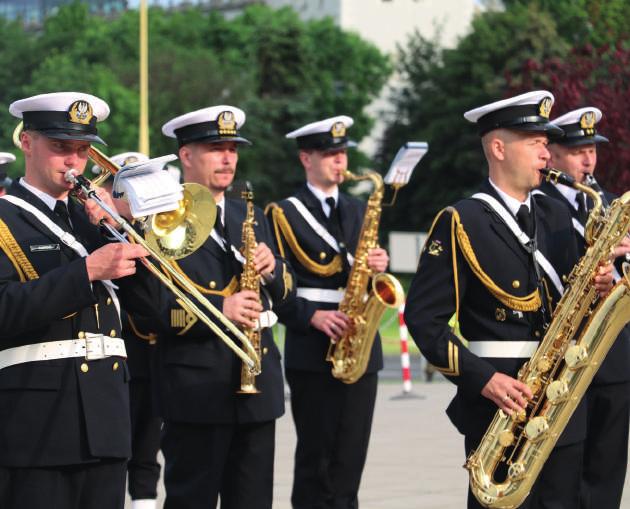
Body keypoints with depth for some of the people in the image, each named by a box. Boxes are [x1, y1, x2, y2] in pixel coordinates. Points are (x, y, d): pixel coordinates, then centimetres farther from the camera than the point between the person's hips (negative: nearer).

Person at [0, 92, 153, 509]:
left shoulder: (89, 217, 18)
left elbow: (144, 295, 13)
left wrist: (115, 228, 0)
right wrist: (88, 270, -22)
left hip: (106, 420, 6)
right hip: (36, 423, -6)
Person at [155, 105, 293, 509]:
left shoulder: (252, 218, 16)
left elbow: (284, 291, 18)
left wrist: (272, 269, -4)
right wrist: (218, 309, -26)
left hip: (258, 381, 6)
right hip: (196, 386, -6)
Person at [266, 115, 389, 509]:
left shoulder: (359, 211, 16)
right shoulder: (285, 215, -1)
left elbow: (366, 269, 17)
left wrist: (379, 266, -5)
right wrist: (312, 316, -20)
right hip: (312, 353, -5)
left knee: (351, 456, 4)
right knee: (315, 459, -3)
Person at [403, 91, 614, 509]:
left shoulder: (556, 217, 12)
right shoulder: (460, 224, -7)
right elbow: (423, 318, -11)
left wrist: (596, 286, -4)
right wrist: (482, 379, -19)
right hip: (499, 404, -6)